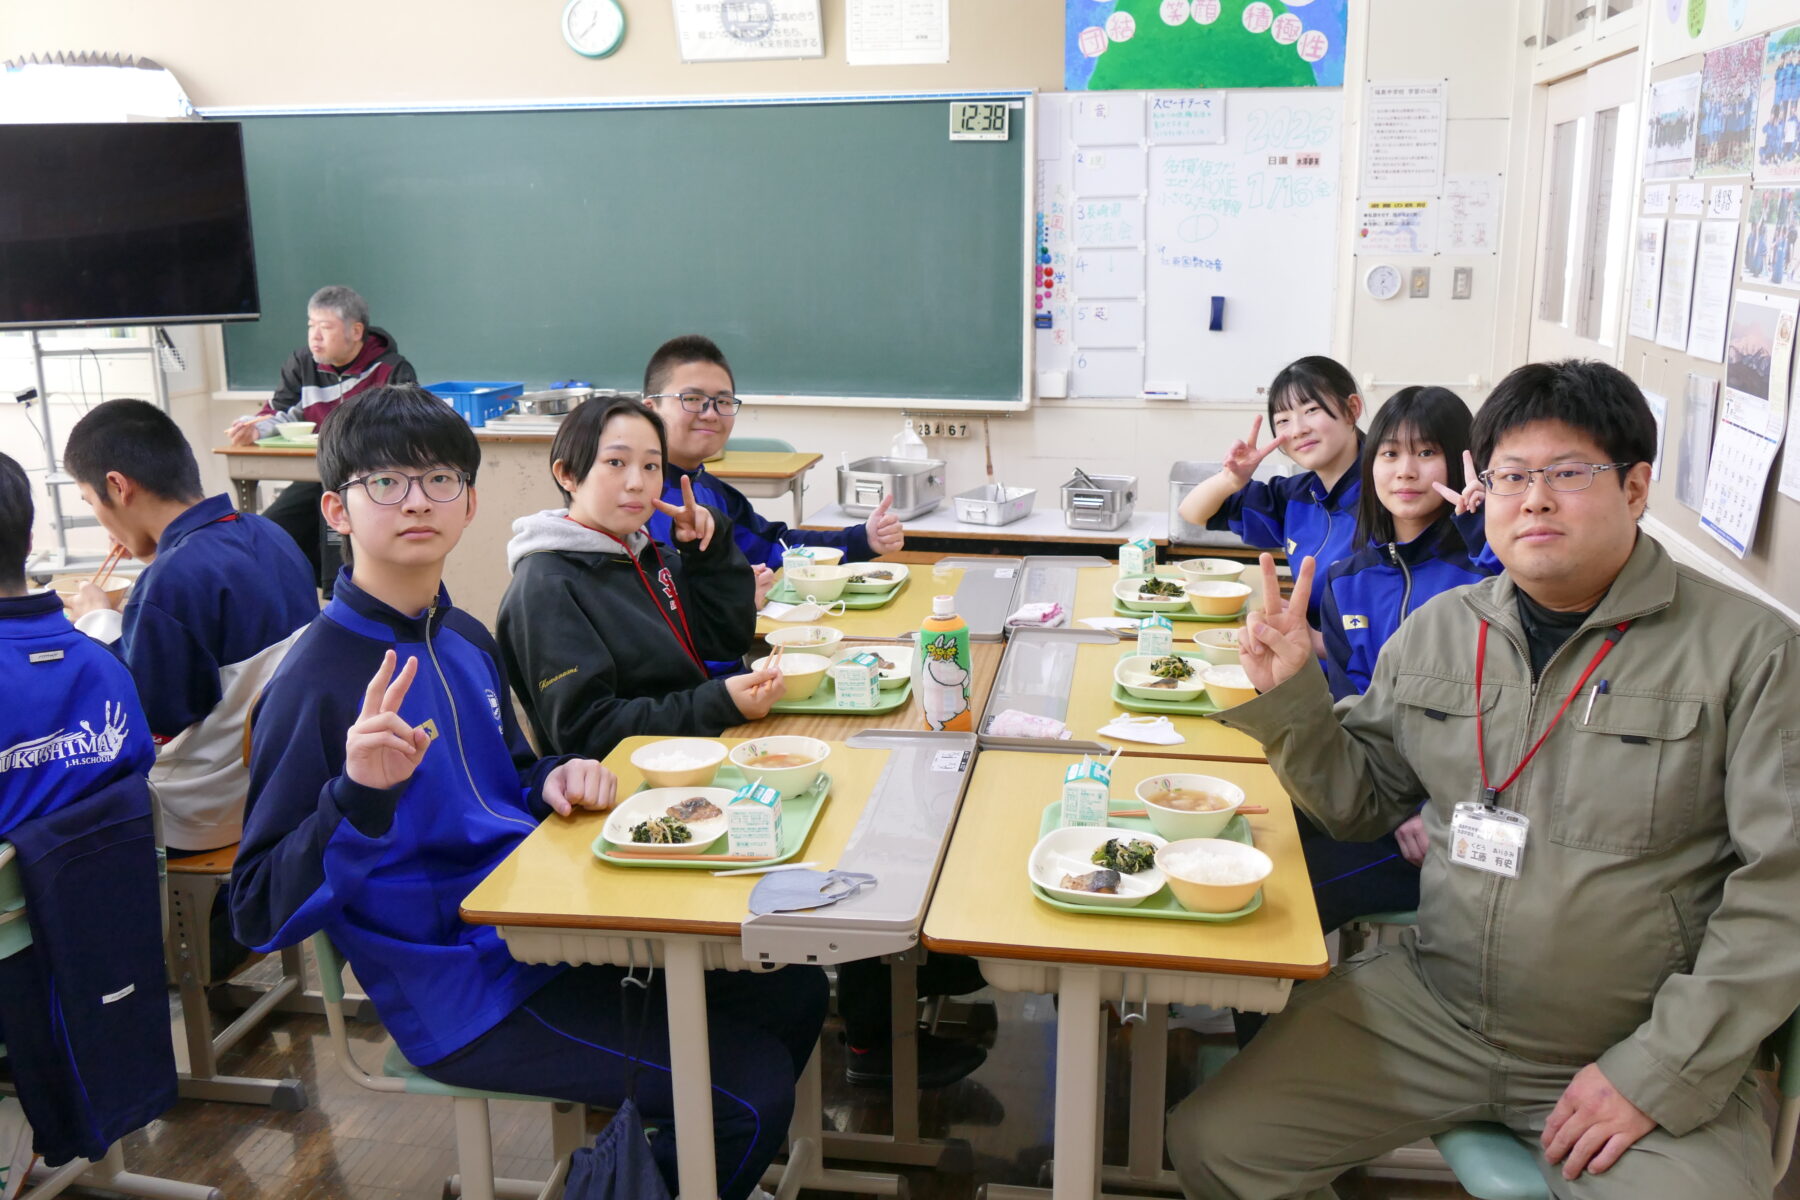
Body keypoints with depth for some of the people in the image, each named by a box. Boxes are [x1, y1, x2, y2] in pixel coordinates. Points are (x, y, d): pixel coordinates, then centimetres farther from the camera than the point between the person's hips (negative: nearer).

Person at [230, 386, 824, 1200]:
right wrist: (359, 794, -33)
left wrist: (556, 781, -2)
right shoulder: (316, 685, -18)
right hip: (464, 993, -8)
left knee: (793, 992, 12)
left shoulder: (466, 640, 6)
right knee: (750, 1093, -13)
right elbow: (262, 913, -18)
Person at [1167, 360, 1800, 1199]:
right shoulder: (1437, 631, 5)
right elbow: (1359, 802, 12)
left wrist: (1660, 1074, -13)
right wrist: (1290, 698, -5)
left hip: (1638, 1055, -2)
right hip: (1432, 1009, 3)